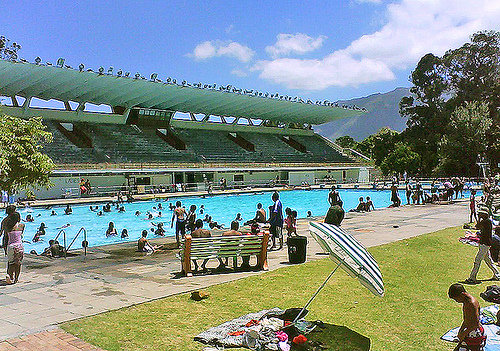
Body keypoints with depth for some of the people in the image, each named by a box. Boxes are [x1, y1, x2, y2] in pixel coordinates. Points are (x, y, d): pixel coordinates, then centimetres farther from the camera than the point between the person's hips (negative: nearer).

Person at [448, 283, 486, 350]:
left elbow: (475, 324, -24)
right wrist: (460, 330, 13)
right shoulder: (465, 302, 6)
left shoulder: (472, 303, -24)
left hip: (475, 333, -9)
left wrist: (464, 334, -16)